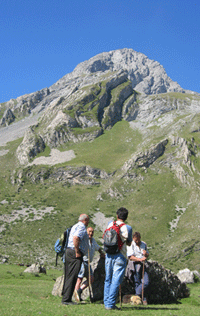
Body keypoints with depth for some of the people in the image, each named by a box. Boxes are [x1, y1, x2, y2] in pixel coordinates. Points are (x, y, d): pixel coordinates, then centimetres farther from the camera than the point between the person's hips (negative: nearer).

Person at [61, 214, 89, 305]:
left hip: (68, 251, 10)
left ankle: (65, 298, 15)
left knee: (68, 276, 11)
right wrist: (77, 252, -19)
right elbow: (76, 238, -24)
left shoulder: (75, 226, 22)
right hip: (74, 253, -10)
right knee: (72, 277, -9)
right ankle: (66, 299, -10)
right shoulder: (82, 227, -9)